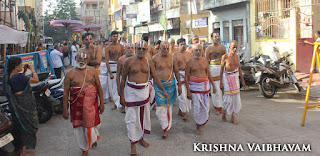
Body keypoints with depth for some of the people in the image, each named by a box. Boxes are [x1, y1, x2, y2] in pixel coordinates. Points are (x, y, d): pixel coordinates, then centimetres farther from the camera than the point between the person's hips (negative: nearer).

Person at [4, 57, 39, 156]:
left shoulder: (8, 76, 3)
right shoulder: (18, 76, -24)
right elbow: (36, 80, -22)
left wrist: (24, 71, 10)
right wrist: (32, 69, -8)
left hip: (15, 105, 9)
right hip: (24, 106, -9)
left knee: (19, 127, 21)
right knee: (27, 126, 6)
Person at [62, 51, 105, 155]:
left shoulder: (92, 71, 4)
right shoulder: (70, 74, -1)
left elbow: (99, 87, 7)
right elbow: (66, 92, -2)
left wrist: (102, 103, 3)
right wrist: (65, 109, -4)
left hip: (91, 102, 0)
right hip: (76, 103, 0)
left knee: (90, 123, 5)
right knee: (79, 127, 7)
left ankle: (93, 138, 41)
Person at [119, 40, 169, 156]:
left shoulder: (149, 62, 4)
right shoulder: (129, 61, -4)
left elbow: (155, 78, 8)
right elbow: (123, 79, -1)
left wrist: (164, 91, 1)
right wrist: (122, 96, -3)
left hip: (144, 91, 3)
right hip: (131, 91, -3)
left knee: (144, 116, 14)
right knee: (131, 119, -1)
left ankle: (141, 138, 35)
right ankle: (133, 144, 10)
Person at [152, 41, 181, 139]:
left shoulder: (172, 58, 4)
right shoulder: (155, 58, -3)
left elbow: (176, 72, 10)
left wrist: (179, 85, 9)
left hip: (171, 84, 3)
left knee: (169, 105, 8)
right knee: (161, 106, -8)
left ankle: (167, 128, 20)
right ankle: (165, 127, 4)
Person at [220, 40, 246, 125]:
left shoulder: (237, 56, 5)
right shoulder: (225, 56, -9)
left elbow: (239, 68, 13)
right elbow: (221, 70, -5)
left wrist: (243, 80, 13)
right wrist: (221, 82, -8)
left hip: (235, 78, 5)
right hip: (227, 78, -5)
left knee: (236, 98, 3)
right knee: (228, 98, -5)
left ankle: (233, 118, 13)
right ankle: (224, 113, 21)